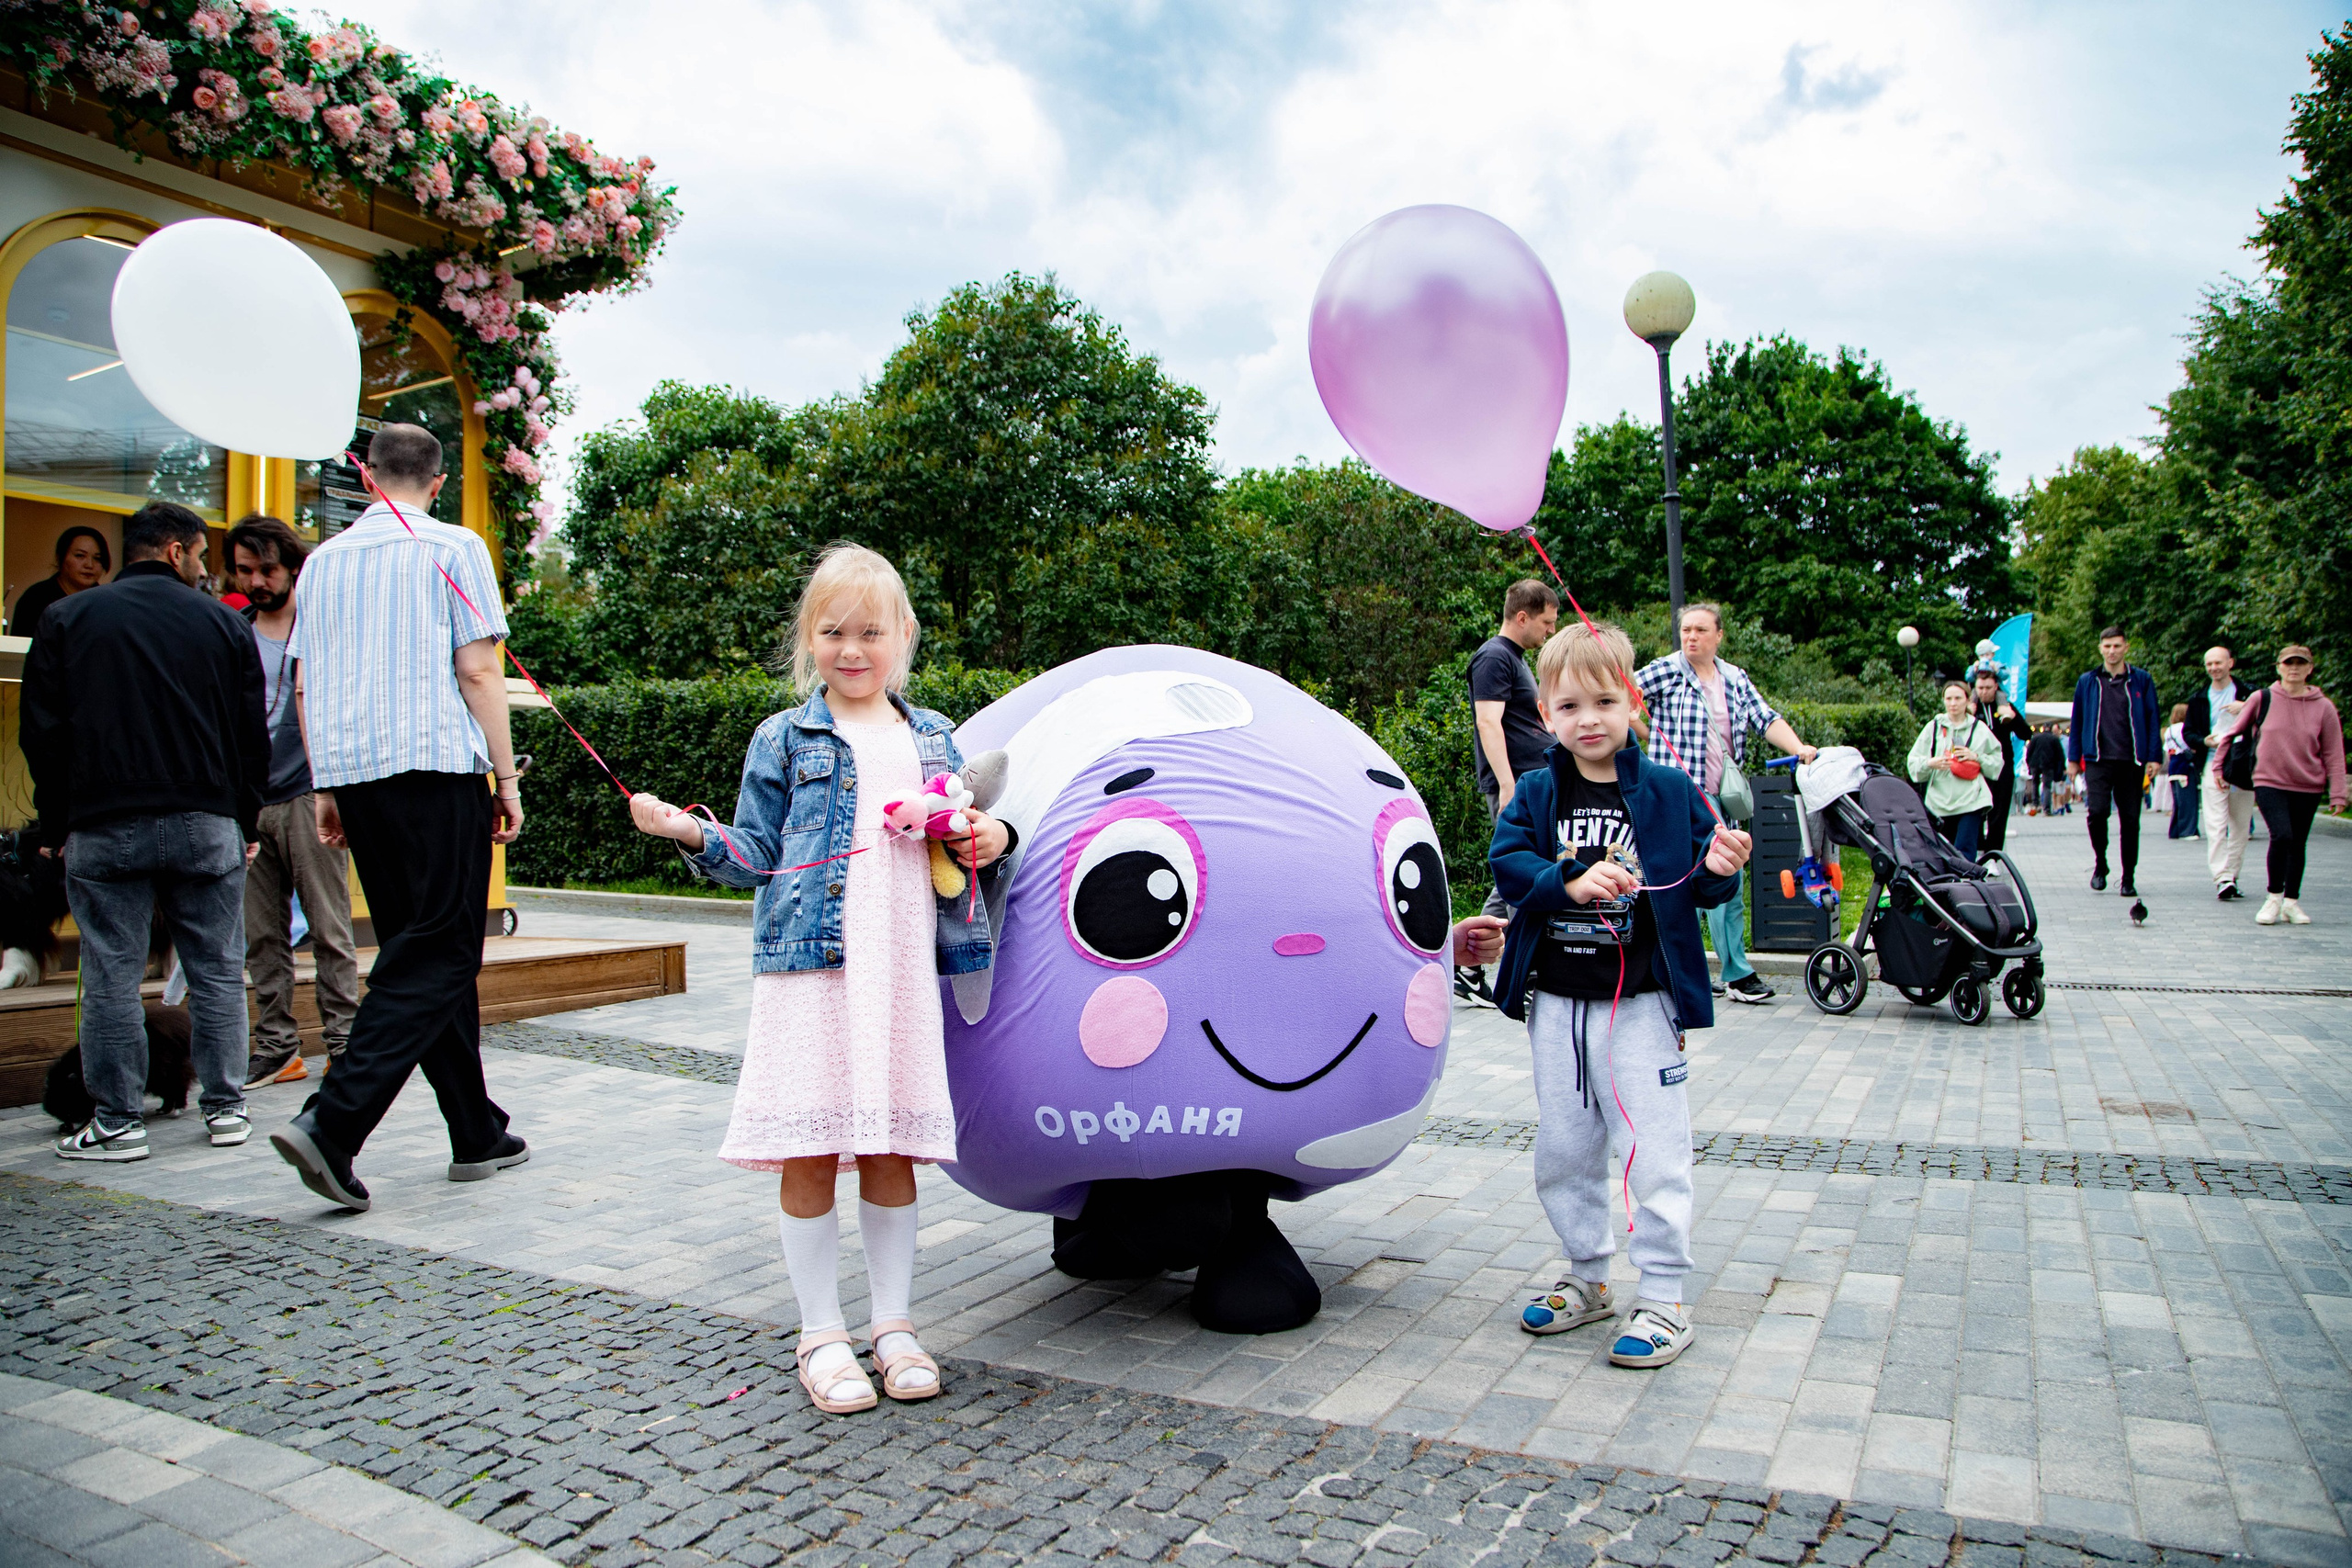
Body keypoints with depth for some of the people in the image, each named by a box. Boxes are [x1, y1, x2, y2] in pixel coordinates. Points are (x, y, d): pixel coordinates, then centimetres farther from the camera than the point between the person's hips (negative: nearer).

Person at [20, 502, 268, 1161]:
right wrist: (245, 823, 14)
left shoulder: (65, 619, 5)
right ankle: (225, 1108, 11)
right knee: (217, 972, 7)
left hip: (104, 829, 0)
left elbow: (41, 733, 4)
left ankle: (117, 1121, 8)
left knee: (111, 978, 4)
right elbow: (252, 738, 6)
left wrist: (55, 827, 11)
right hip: (207, 827, 0)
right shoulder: (223, 623, 4)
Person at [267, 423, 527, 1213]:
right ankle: (332, 1122, -18)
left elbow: (304, 685, 16)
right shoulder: (453, 548, 1)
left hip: (350, 768, 6)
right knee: (436, 955, -4)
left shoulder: (324, 560, 16)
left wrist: (325, 788, 21)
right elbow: (476, 670, -6)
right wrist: (506, 776, -2)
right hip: (437, 764, -6)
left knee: (420, 948, 11)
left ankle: (477, 1134, 16)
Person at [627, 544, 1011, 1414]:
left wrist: (992, 837, 3)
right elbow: (756, 852, 6)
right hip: (809, 965, -2)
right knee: (809, 1151, 1)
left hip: (905, 968, 3)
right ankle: (821, 1334, 16)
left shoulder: (934, 737, 15)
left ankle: (893, 1325, 23)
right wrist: (692, 833, -11)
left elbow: (961, 834, 25)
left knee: (893, 1148, 9)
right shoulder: (785, 740, 6)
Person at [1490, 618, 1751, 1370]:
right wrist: (1570, 883, -23)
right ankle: (1588, 1277, 33)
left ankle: (1663, 1299, 15)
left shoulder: (1668, 792, -2)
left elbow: (1700, 888, 1)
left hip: (1641, 1004, -3)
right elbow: (1505, 858, -9)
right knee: (1561, 1152, 14)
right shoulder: (1537, 793, 3)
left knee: (1655, 1154, 0)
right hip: (1557, 1004, 3)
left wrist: (1720, 871, -20)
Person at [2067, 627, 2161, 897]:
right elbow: (2077, 721, 12)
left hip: (2131, 762, 0)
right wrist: (2074, 757, 8)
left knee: (2130, 819, 2)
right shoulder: (2088, 681, 9)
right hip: (2098, 760, 0)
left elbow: (2152, 720, 6)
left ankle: (2128, 878, 12)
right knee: (2097, 810, -17)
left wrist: (2153, 756, -2)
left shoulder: (2142, 680, 6)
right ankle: (2100, 864, 6)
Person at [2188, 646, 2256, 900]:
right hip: (2212, 764, 0)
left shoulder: (2249, 693, 5)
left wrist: (2246, 707, -18)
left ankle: (2232, 875, 14)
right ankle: (2222, 878, -17)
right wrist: (2204, 741, -9)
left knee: (2241, 826, 5)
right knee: (2215, 825, -12)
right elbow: (2187, 731, 12)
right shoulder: (2199, 699, 10)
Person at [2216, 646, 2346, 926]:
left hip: (2308, 787, 2)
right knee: (2282, 836, -17)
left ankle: (2292, 902, 21)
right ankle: (2274, 898, -2)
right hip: (2269, 782, -2)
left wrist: (2337, 793, -2)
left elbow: (2333, 753, 4)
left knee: (2298, 843, 8)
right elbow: (2233, 732, 10)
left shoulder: (2323, 707, 2)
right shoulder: (2262, 699, -1)